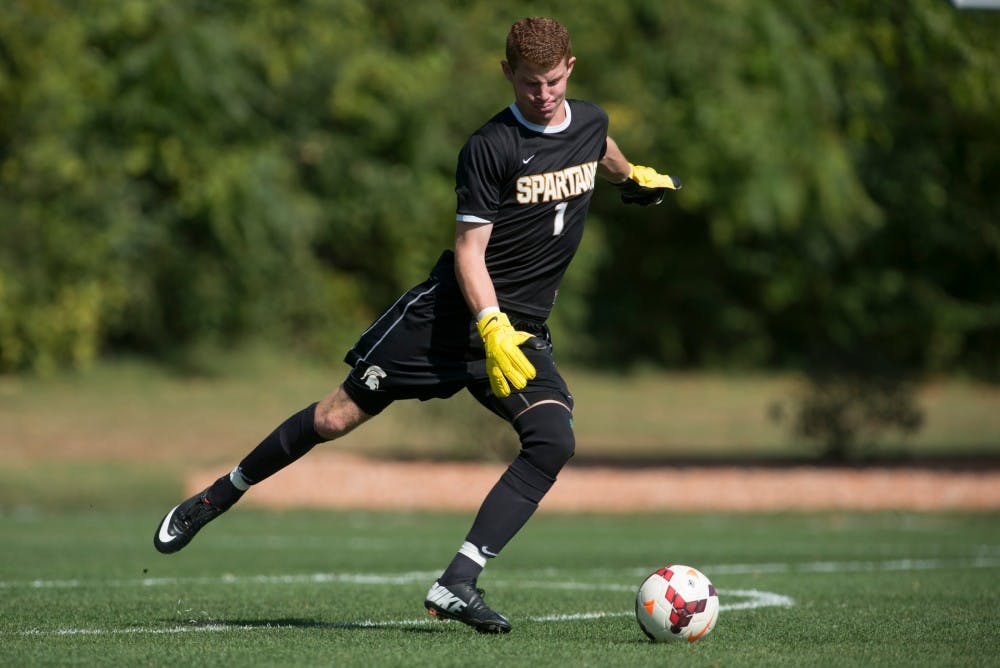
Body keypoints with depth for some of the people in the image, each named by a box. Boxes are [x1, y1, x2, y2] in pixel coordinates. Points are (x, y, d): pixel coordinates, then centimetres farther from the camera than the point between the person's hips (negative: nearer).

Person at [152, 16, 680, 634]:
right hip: (454, 310, -4)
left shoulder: (591, 121, 4)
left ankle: (456, 585, -22)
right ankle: (216, 498, 20)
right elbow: (469, 250, -15)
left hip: (523, 330, 4)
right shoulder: (491, 147, -14)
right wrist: (491, 328, -28)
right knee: (338, 416, -2)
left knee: (554, 440, -21)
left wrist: (634, 177, 46)